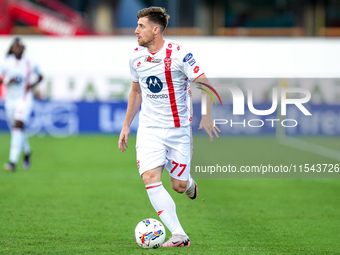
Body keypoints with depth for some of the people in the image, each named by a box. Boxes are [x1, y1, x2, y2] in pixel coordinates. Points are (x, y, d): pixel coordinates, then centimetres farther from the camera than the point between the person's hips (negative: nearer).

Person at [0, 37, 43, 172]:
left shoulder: (29, 64, -3)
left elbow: (39, 76, 13)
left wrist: (32, 84, -6)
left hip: (25, 100, -3)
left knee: (18, 126, -20)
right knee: (15, 129, 12)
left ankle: (13, 161, -26)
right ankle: (27, 152, 43)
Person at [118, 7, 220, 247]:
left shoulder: (178, 54, -14)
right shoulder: (136, 56, 2)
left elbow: (204, 84, -12)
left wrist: (207, 116, -23)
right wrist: (126, 126, 17)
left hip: (178, 128, -3)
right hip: (149, 128, 3)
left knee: (179, 186, 1)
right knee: (150, 178, -19)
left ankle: (189, 182, 41)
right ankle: (179, 235, -20)